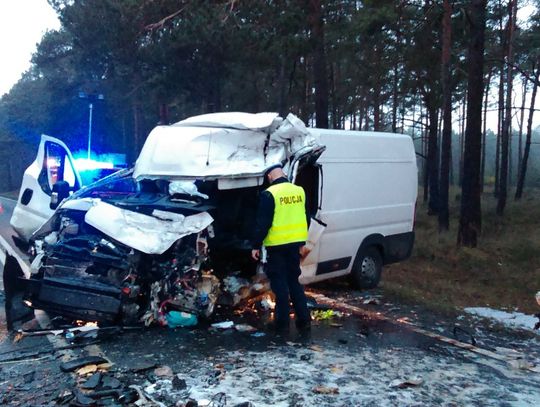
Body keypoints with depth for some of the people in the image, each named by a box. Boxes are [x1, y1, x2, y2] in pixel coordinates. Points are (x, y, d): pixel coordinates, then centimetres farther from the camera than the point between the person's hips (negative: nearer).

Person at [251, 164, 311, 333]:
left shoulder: (269, 194, -12)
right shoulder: (299, 191, 7)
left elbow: (263, 223, -14)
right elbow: (306, 218, 14)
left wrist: (256, 246, -5)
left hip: (277, 245, -6)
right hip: (295, 243, 6)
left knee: (279, 283, 4)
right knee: (294, 280, 17)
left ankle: (282, 322, 10)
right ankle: (304, 319, 19)